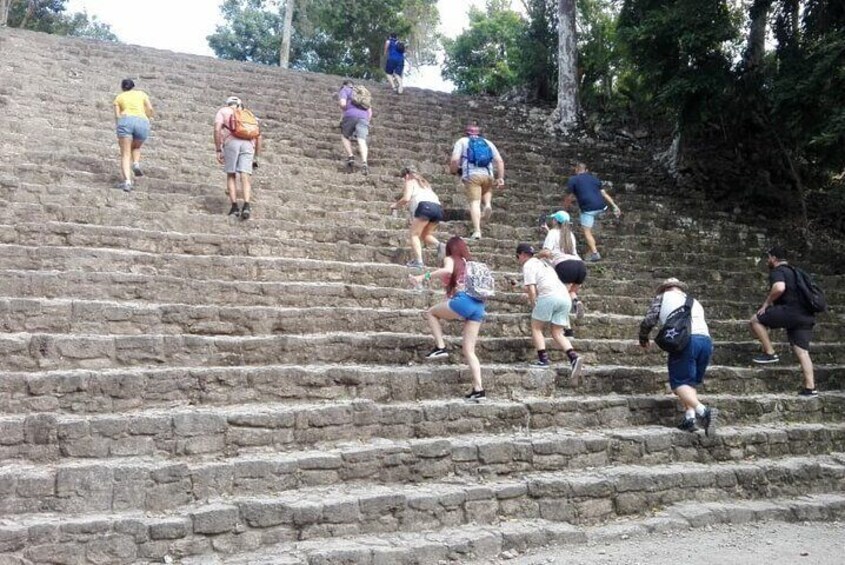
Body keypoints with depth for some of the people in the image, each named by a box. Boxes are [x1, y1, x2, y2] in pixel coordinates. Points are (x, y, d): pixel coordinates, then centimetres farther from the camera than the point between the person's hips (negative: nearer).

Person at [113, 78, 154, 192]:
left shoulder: (119, 97, 25)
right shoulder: (141, 94, 28)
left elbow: (117, 116, 14)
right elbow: (150, 109, 12)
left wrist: (119, 136, 19)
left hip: (126, 121, -1)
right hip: (142, 123, 1)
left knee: (125, 155, -2)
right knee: (136, 147, 29)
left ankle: (127, 181, -23)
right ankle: (136, 164, -1)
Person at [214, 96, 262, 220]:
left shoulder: (223, 111, 21)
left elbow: (217, 129, 2)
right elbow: (258, 137, 23)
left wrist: (218, 151, 2)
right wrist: (256, 157, 26)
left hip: (231, 143, -2)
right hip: (248, 144, 2)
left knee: (231, 176, 12)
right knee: (245, 178, -4)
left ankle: (234, 207, 1)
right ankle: (246, 206, -25)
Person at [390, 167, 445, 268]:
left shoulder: (410, 181, 13)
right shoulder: (422, 182, 34)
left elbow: (406, 198, -2)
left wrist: (395, 205, 15)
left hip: (425, 206, -7)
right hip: (438, 208, 7)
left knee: (414, 234, 2)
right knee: (425, 234, 20)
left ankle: (418, 261, -13)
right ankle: (439, 245, -8)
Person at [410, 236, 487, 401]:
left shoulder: (450, 259, 10)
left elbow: (447, 270, -15)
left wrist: (424, 277, -19)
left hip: (463, 301, -6)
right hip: (479, 306, 6)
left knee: (431, 313, 20)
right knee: (469, 350, 7)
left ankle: (440, 347, 4)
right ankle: (478, 390, -3)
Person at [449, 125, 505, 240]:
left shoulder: (462, 141, 14)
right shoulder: (488, 143, 23)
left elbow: (455, 160, -2)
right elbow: (500, 161, 11)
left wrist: (453, 171, 15)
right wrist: (500, 177, 9)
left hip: (471, 175, -3)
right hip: (487, 175, 3)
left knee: (474, 202, -5)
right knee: (487, 191, 33)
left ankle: (477, 231, -18)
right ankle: (488, 204, 2)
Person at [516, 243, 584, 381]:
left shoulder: (528, 265, 6)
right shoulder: (543, 263, 32)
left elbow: (531, 290, -3)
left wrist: (534, 306, 7)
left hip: (549, 296, -7)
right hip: (565, 296, 7)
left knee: (536, 328, 9)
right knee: (557, 333, 10)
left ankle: (543, 359, -3)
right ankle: (574, 358, -10)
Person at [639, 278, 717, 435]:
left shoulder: (663, 297, 21)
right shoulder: (695, 302, 36)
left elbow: (648, 321, 11)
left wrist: (643, 338, 28)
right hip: (706, 340, 5)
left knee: (680, 383, -6)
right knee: (691, 382, 16)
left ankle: (703, 411, -28)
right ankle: (690, 417, -1)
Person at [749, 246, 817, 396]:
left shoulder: (777, 271, -2)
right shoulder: (794, 272, 28)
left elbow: (779, 288, -23)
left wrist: (766, 303, -10)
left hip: (791, 311, -9)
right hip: (806, 316, 9)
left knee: (756, 320, 3)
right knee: (802, 350, 6)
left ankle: (770, 353, 0)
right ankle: (810, 388, 1)